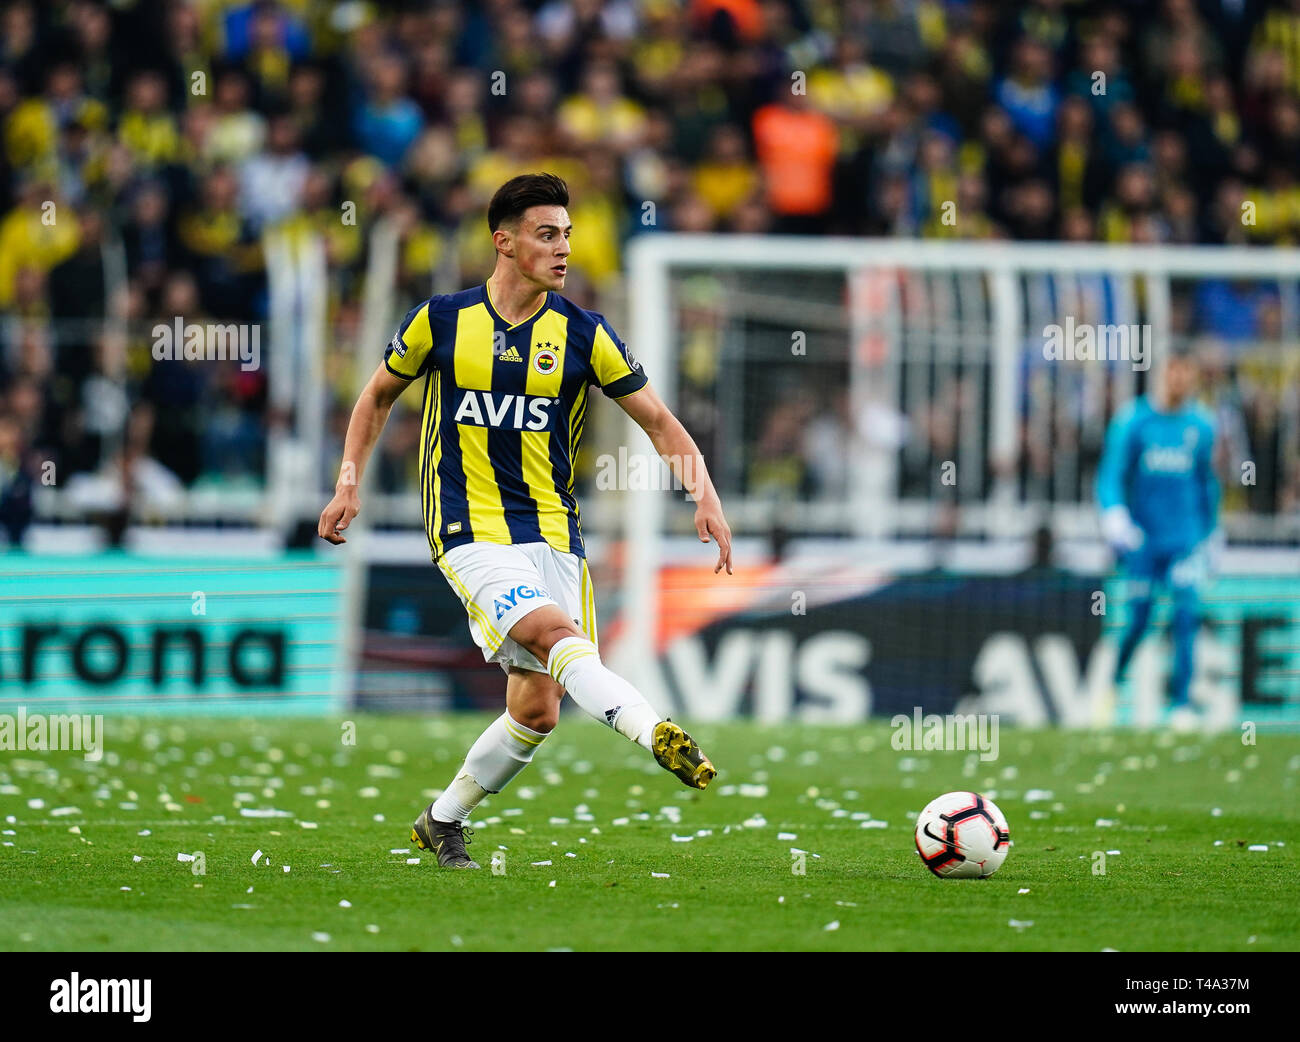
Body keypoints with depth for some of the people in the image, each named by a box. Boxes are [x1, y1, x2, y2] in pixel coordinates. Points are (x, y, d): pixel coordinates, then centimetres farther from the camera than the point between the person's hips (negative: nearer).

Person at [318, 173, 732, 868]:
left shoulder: (581, 334, 1)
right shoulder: (442, 321, -1)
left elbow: (658, 422, 4)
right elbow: (379, 395, 16)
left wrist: (705, 497, -11)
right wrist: (349, 484, 6)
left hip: (551, 532, 3)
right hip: (470, 530, -3)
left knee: (537, 710, 1)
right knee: (555, 631, -29)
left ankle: (444, 821, 21)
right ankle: (658, 735, -45)